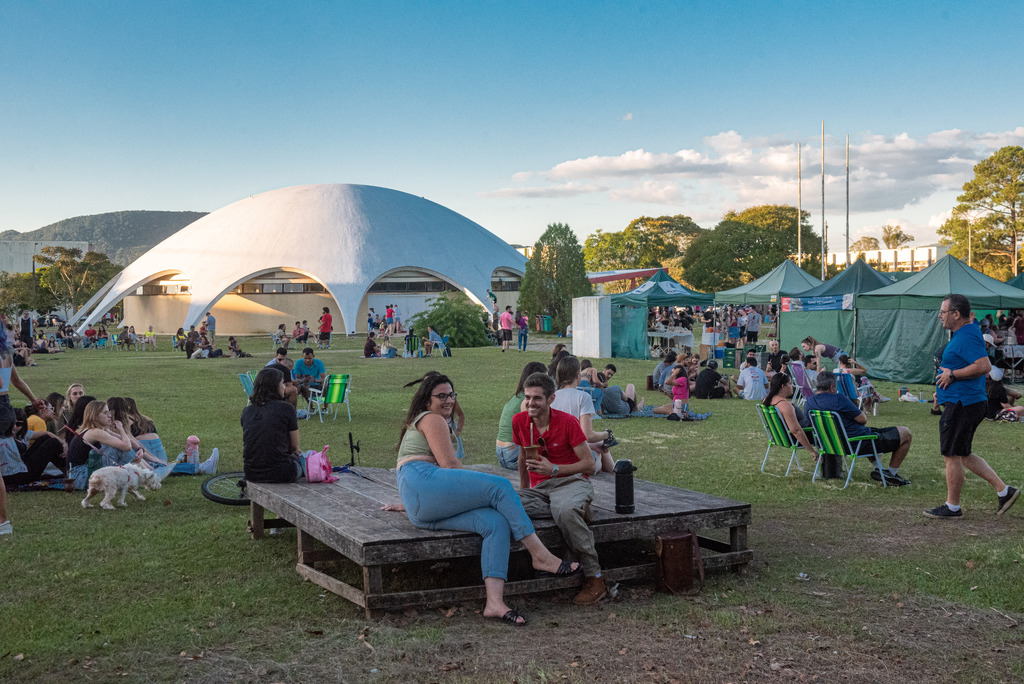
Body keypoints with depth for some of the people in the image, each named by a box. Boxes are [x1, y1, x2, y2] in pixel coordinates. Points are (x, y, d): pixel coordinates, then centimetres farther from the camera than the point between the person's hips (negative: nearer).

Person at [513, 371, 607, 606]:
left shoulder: (567, 422, -6)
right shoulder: (519, 421, 7)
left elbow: (589, 464, -5)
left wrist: (554, 469, -16)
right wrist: (524, 491, 21)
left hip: (572, 481, -4)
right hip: (540, 488, 4)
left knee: (566, 511, -40)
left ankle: (595, 579, -28)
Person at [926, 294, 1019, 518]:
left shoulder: (967, 337, -18)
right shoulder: (964, 334, 15)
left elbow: (984, 365, -29)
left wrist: (952, 375, -21)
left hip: (961, 405, -11)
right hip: (965, 403, 11)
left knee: (952, 456, -1)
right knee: (963, 455, 17)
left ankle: (952, 507, 9)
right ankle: (1004, 490, 16)